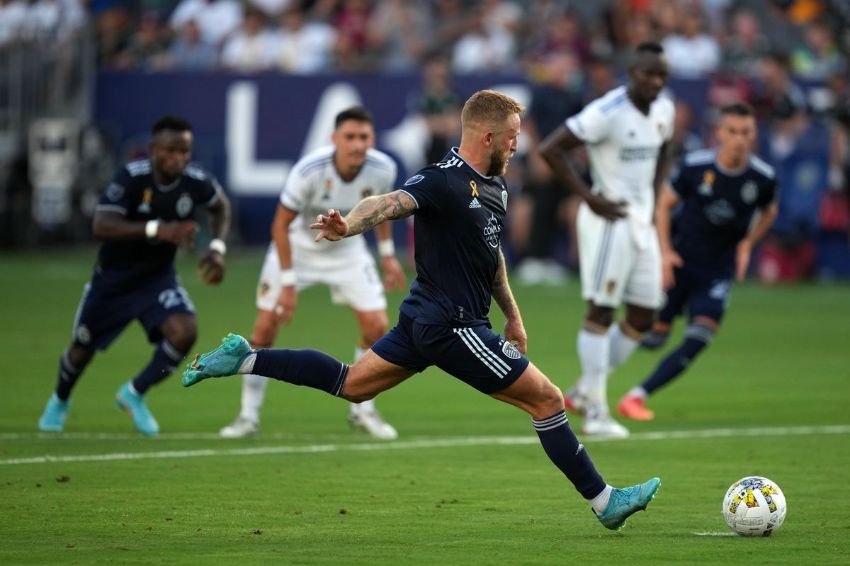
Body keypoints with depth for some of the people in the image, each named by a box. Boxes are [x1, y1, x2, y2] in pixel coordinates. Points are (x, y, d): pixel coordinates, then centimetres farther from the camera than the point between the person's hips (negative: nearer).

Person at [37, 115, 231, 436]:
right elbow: (101, 225, -40)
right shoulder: (132, 178, -29)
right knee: (83, 346, 13)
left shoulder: (196, 182, -17)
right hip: (114, 278, -2)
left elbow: (221, 206, 7)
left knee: (184, 332, -23)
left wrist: (217, 247, -7)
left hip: (158, 277, 2)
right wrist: (157, 229, -49)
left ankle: (135, 394, 3)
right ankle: (60, 401, 48)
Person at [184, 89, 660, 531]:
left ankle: (244, 359, 20)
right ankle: (605, 501, 8)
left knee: (350, 384, 20)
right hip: (451, 326, -10)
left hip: (428, 316, 10)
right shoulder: (444, 182, -21)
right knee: (548, 399, -2)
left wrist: (512, 314, 27)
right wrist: (348, 225, -57)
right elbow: (391, 203, -37)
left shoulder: (496, 185, 9)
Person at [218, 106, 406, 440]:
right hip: (297, 246, -3)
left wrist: (387, 255, 7)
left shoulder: (382, 169, -22)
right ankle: (249, 416, 9)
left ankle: (362, 411, 11)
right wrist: (288, 282, -23)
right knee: (265, 327, -7)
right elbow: (280, 225, -22)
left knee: (377, 327, -9)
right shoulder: (310, 170, -34)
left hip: (346, 249, 3)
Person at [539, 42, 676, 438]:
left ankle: (585, 391, 21)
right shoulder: (608, 112, -18)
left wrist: (652, 195, 13)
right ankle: (596, 412, -1)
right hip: (609, 221, -8)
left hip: (641, 222, 8)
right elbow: (550, 149, -19)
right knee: (601, 311, -5)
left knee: (643, 317, 9)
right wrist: (589, 198, -18)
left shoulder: (664, 111, 7)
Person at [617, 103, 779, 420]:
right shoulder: (695, 166, -15)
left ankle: (638, 396, -11)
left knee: (699, 340, -17)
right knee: (652, 336, 4)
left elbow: (768, 212, 13)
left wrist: (747, 243, -2)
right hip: (679, 261, -2)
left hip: (718, 270, 2)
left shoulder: (763, 178, -10)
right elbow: (664, 205, -2)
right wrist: (665, 251, -12)